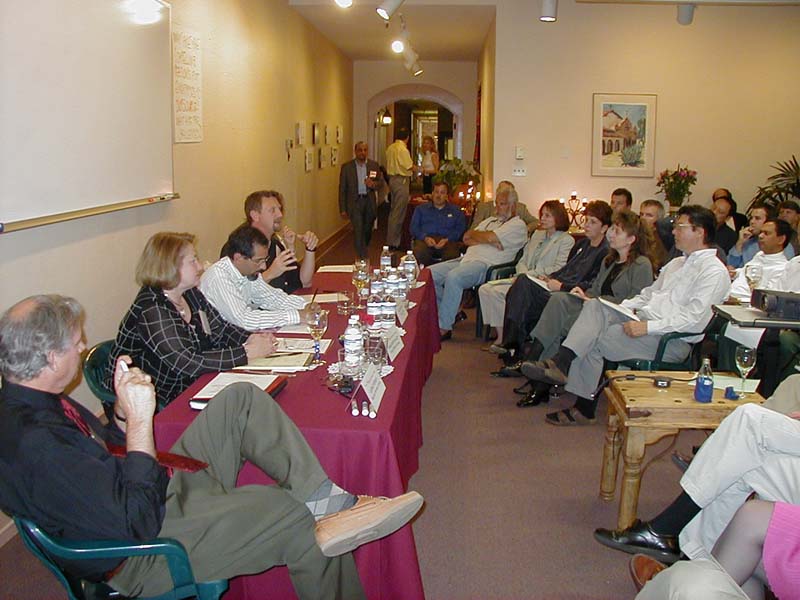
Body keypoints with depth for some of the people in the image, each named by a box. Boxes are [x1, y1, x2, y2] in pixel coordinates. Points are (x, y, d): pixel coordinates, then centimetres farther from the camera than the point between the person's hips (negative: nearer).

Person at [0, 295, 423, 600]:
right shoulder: (34, 441, -30)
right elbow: (137, 522, -29)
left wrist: (122, 411, -7)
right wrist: (138, 420, -27)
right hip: (138, 558, -10)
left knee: (241, 399, -1)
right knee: (292, 515, -19)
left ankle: (320, 495, -10)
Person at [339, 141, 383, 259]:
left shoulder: (374, 165, 5)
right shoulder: (346, 167, -1)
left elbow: (381, 183, 8)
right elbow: (342, 189, 1)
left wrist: (373, 184, -16)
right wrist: (343, 209, -3)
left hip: (369, 202, 3)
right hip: (354, 202, -3)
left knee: (367, 231, 15)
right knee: (358, 231, -12)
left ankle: (364, 249, 40)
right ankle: (363, 258, -11)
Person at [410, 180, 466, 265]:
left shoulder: (456, 210, 24)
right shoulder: (421, 209, 27)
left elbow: (460, 229, 9)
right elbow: (414, 227, 14)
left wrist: (447, 239, -11)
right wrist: (425, 237, -7)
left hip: (448, 241, 0)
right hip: (425, 239, 1)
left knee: (452, 254, -38)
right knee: (419, 253, -37)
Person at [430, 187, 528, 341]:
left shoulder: (518, 225, 2)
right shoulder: (490, 221, 28)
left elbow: (490, 237, -14)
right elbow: (466, 239, 16)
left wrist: (474, 233, 6)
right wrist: (488, 240, -1)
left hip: (486, 265, -9)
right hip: (467, 259, 9)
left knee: (453, 277, -35)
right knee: (430, 273, -6)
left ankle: (443, 328, -28)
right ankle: (450, 312, 5)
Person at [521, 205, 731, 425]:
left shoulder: (714, 271, -7)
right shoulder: (677, 263, 23)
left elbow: (693, 318, -17)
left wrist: (648, 327, -23)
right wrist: (621, 308, 5)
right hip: (643, 320, 8)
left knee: (593, 339, -22)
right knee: (594, 306, -16)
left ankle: (584, 408, -14)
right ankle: (561, 363, -31)